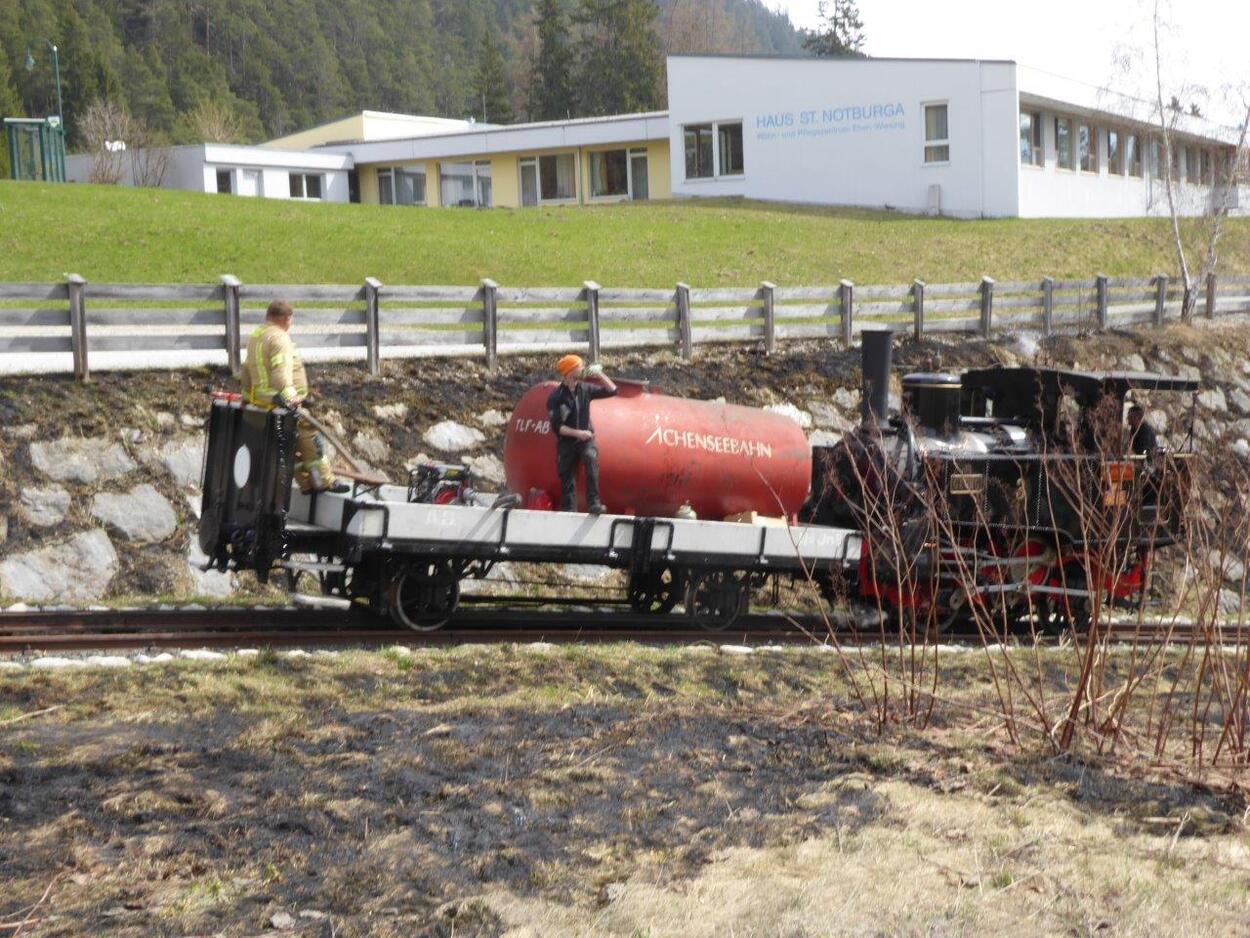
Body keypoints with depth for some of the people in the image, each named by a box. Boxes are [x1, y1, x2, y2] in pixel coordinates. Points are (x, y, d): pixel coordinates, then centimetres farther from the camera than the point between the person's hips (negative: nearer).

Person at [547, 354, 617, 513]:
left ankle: (594, 503, -33)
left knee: (591, 458, -29)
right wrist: (577, 433, -18)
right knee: (567, 478, 2)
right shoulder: (556, 397, -7)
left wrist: (599, 374, 0)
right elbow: (557, 427, -10)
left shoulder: (584, 389, 3)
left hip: (586, 439, 1)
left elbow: (611, 391, 10)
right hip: (567, 442, -1)